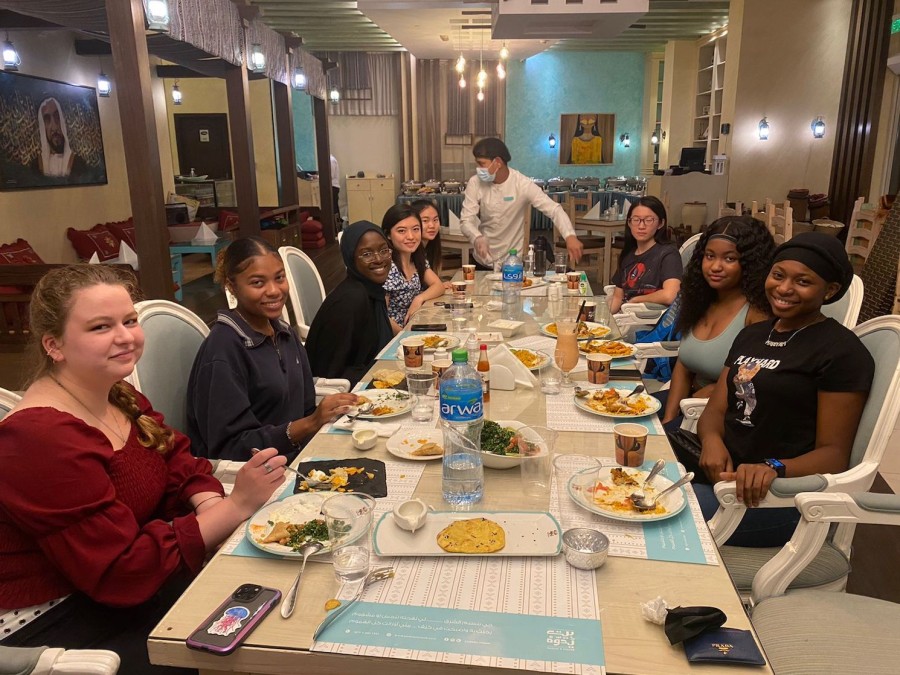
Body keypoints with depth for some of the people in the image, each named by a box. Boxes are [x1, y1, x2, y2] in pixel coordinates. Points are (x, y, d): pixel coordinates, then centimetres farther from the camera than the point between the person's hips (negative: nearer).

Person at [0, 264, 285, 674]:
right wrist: (235, 506, -28)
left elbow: (182, 466, 5)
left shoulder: (119, 396, 2)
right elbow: (122, 572, -26)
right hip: (54, 625, -7)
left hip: (131, 591, 8)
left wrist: (211, 508, -17)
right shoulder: (41, 439, -25)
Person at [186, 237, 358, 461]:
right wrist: (311, 424, -24)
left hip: (295, 458, 7)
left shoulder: (285, 333, 7)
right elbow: (228, 449, -17)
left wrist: (333, 411, -8)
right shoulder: (222, 349, -15)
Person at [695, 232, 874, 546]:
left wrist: (774, 469, -28)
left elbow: (834, 453, -8)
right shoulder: (752, 334, 17)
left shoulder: (842, 352, -5)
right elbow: (716, 409, 12)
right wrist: (712, 440, -11)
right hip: (722, 467, 7)